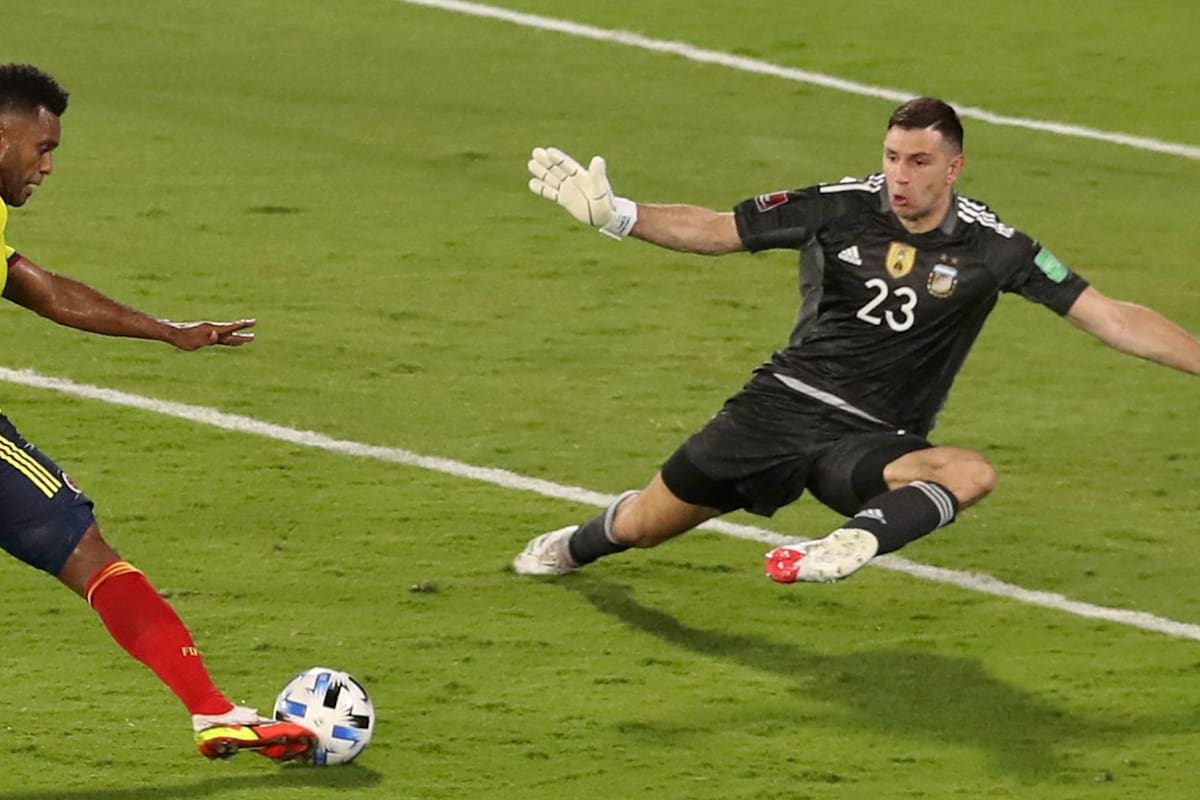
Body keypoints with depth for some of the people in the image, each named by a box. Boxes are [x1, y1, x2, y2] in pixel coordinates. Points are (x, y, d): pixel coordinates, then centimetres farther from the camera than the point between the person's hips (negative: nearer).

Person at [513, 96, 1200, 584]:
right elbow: (714, 230, 1)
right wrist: (616, 215, -12)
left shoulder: (990, 248, -9)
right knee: (643, 524, 9)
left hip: (875, 441, -2)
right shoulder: (841, 208, -6)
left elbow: (1110, 317, -7)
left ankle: (847, 548, -58)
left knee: (972, 474, -35)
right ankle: (580, 545, 45)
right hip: (784, 402, 2)